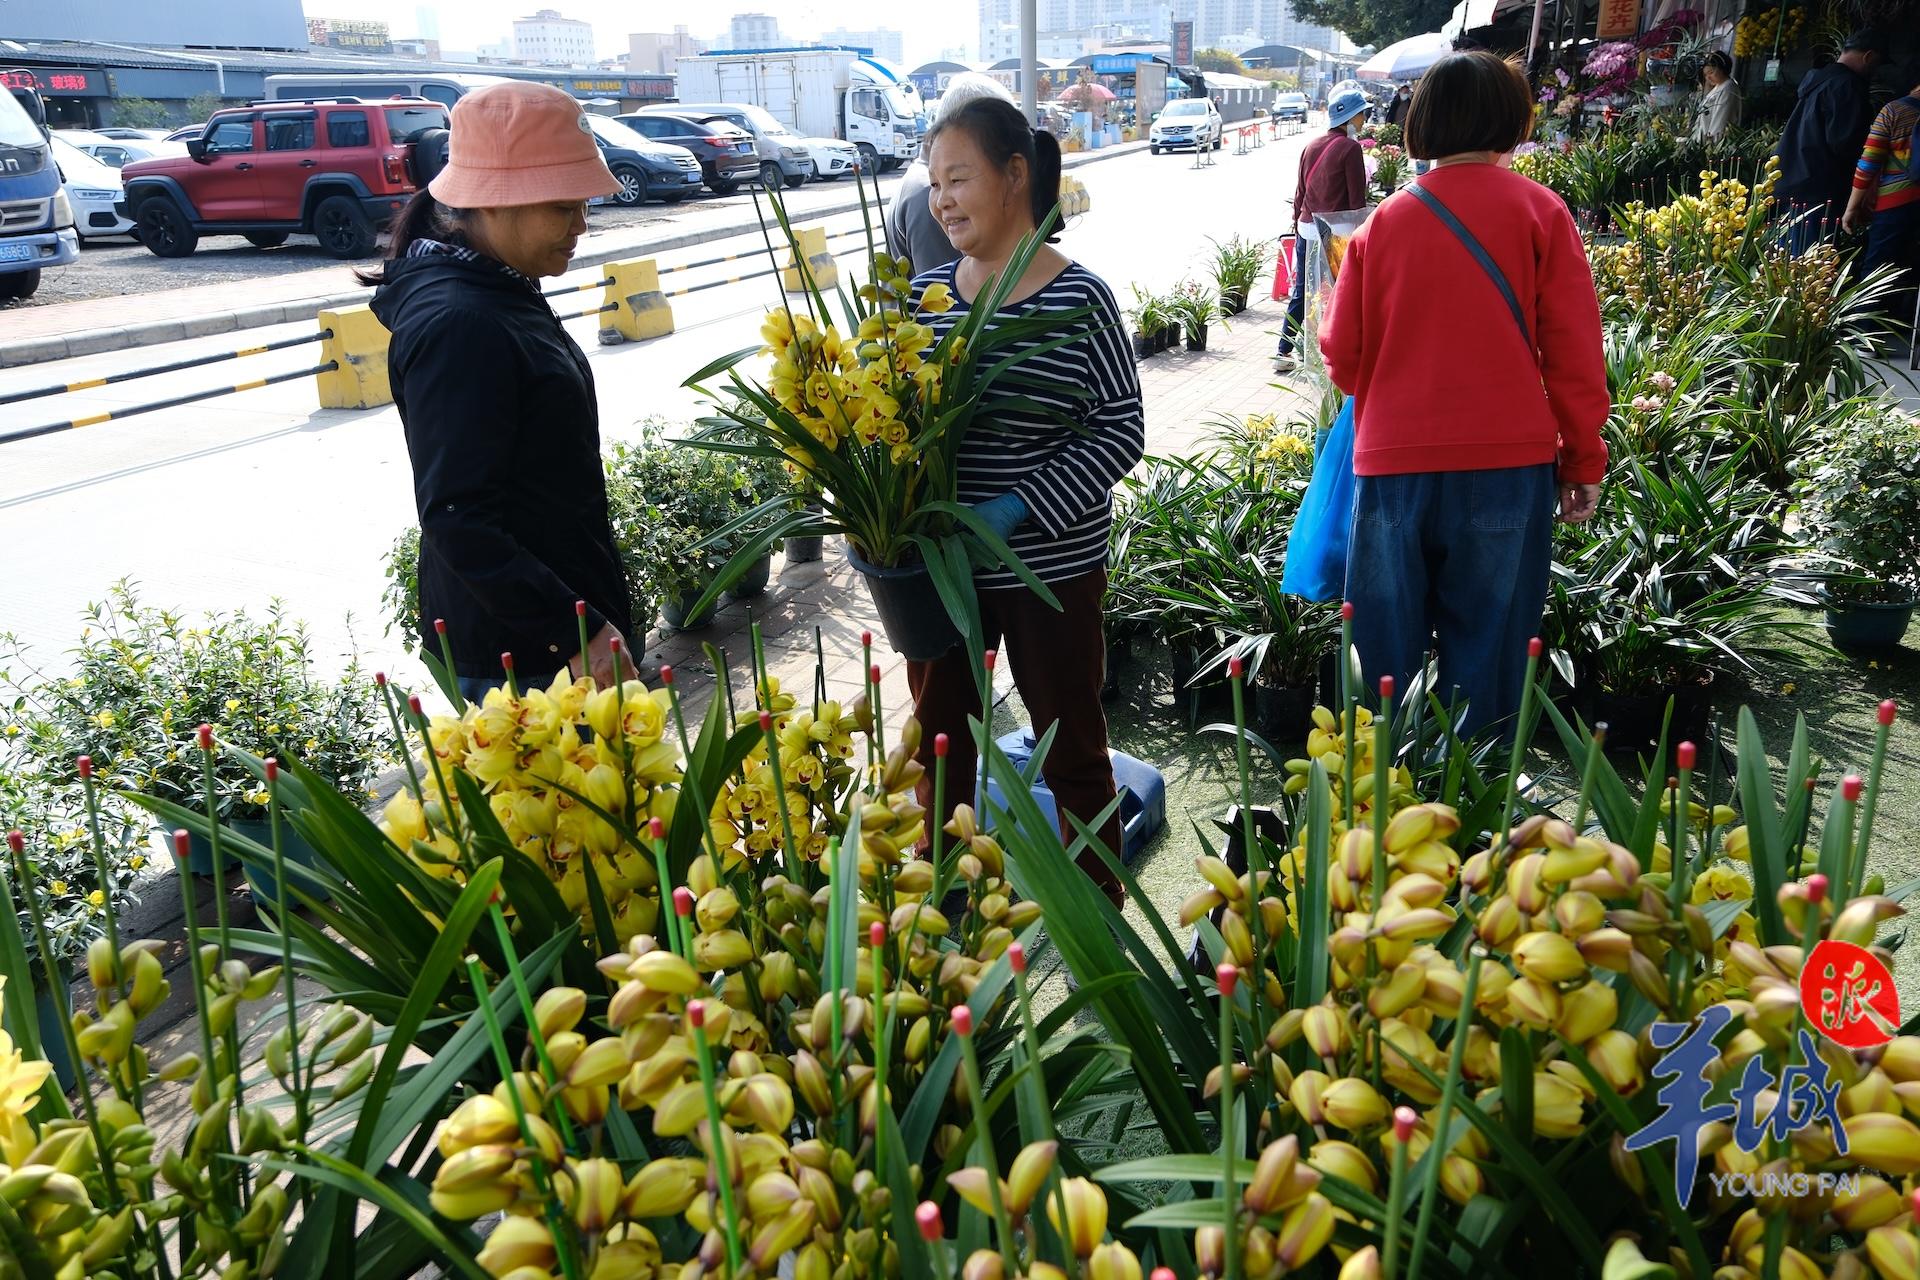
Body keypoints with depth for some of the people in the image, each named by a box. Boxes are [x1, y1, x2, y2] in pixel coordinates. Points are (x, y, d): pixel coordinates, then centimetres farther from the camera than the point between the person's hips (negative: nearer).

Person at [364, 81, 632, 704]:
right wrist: (577, 633, -26)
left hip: (561, 617, 10)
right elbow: (457, 518, -25)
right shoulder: (457, 325, -22)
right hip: (519, 650, -10)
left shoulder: (500, 293, 9)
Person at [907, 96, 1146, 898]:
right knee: (939, 738, 17)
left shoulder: (1078, 301, -11)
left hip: (1051, 565, -4)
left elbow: (1122, 431, -11)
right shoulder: (926, 292, 3)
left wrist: (1016, 510, -20)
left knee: (1071, 749, 10)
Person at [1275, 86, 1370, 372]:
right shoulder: (1350, 148, -10)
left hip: (1306, 228, 7)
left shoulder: (1312, 146, 10)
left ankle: (1284, 352, 14)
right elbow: (1357, 197, -10)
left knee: (1300, 292, 13)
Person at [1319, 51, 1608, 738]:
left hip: (1394, 462, 2)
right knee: (1485, 653, 8)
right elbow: (1575, 353, -2)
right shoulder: (1538, 211, 0)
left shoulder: (1385, 220, 4)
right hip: (1507, 461, -1)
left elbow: (1343, 354, 7)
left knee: (1385, 654, 10)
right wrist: (1583, 461, 7)